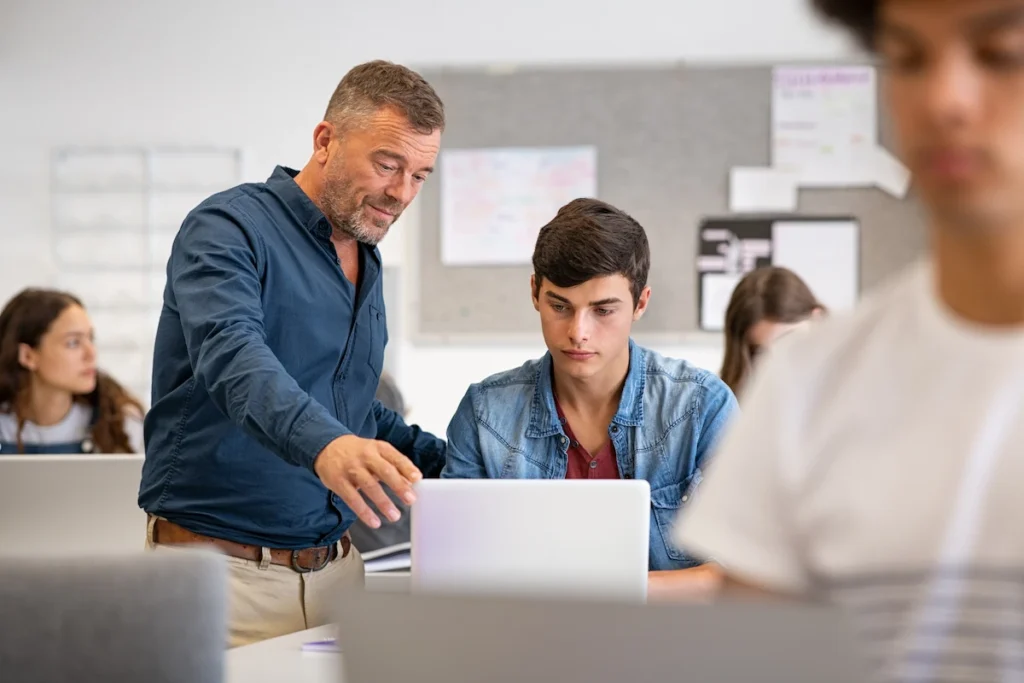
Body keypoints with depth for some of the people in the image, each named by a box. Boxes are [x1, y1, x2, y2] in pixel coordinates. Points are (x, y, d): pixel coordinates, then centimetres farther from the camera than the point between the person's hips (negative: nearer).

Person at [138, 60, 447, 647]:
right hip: (226, 574, -7)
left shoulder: (366, 261, 16)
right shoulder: (230, 229, -10)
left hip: (336, 570, 7)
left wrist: (451, 462, 13)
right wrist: (324, 444, -48)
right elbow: (231, 355, -31)